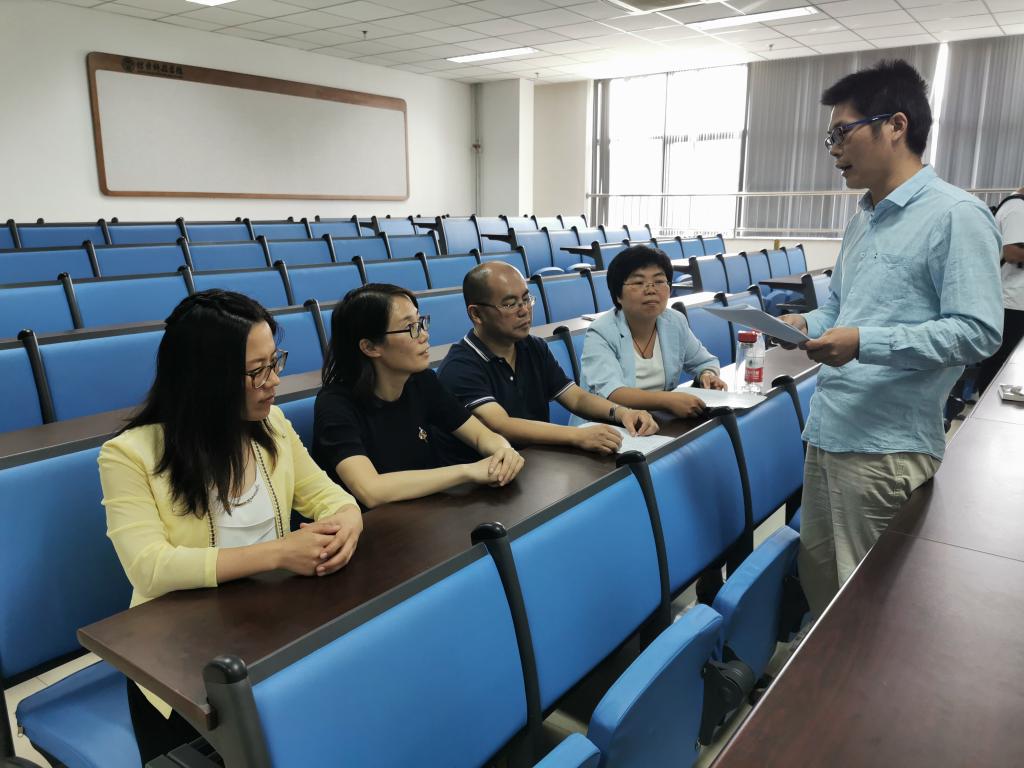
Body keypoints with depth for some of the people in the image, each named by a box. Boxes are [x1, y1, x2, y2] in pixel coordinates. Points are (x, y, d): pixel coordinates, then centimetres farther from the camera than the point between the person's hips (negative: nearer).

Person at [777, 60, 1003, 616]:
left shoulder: (956, 215, -9)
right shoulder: (862, 219, 16)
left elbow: (977, 332, -16)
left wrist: (865, 343, -24)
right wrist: (807, 324, 4)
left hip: (887, 445, -8)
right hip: (828, 431, 8)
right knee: (818, 578, 17)